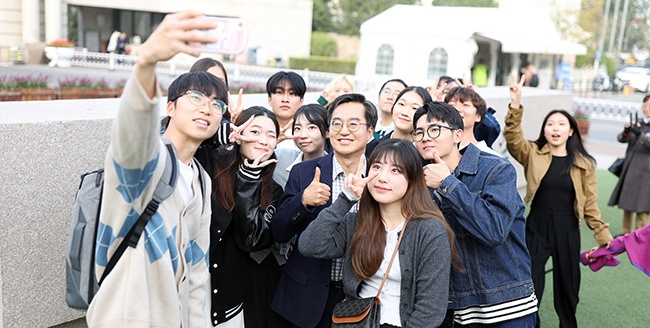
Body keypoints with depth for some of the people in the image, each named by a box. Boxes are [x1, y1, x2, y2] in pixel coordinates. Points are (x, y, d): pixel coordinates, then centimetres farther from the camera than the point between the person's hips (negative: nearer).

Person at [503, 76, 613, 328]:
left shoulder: (584, 164, 1)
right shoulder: (532, 154, -1)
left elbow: (590, 203, 4)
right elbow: (513, 138, -20)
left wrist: (603, 236, 1)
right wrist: (515, 106, -32)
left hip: (568, 231, 1)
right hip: (536, 228, -1)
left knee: (567, 287, 15)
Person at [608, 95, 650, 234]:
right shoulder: (638, 124, 12)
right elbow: (622, 139, 2)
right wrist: (626, 131, -19)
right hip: (629, 169, 6)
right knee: (627, 204, 11)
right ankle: (626, 234, 22)